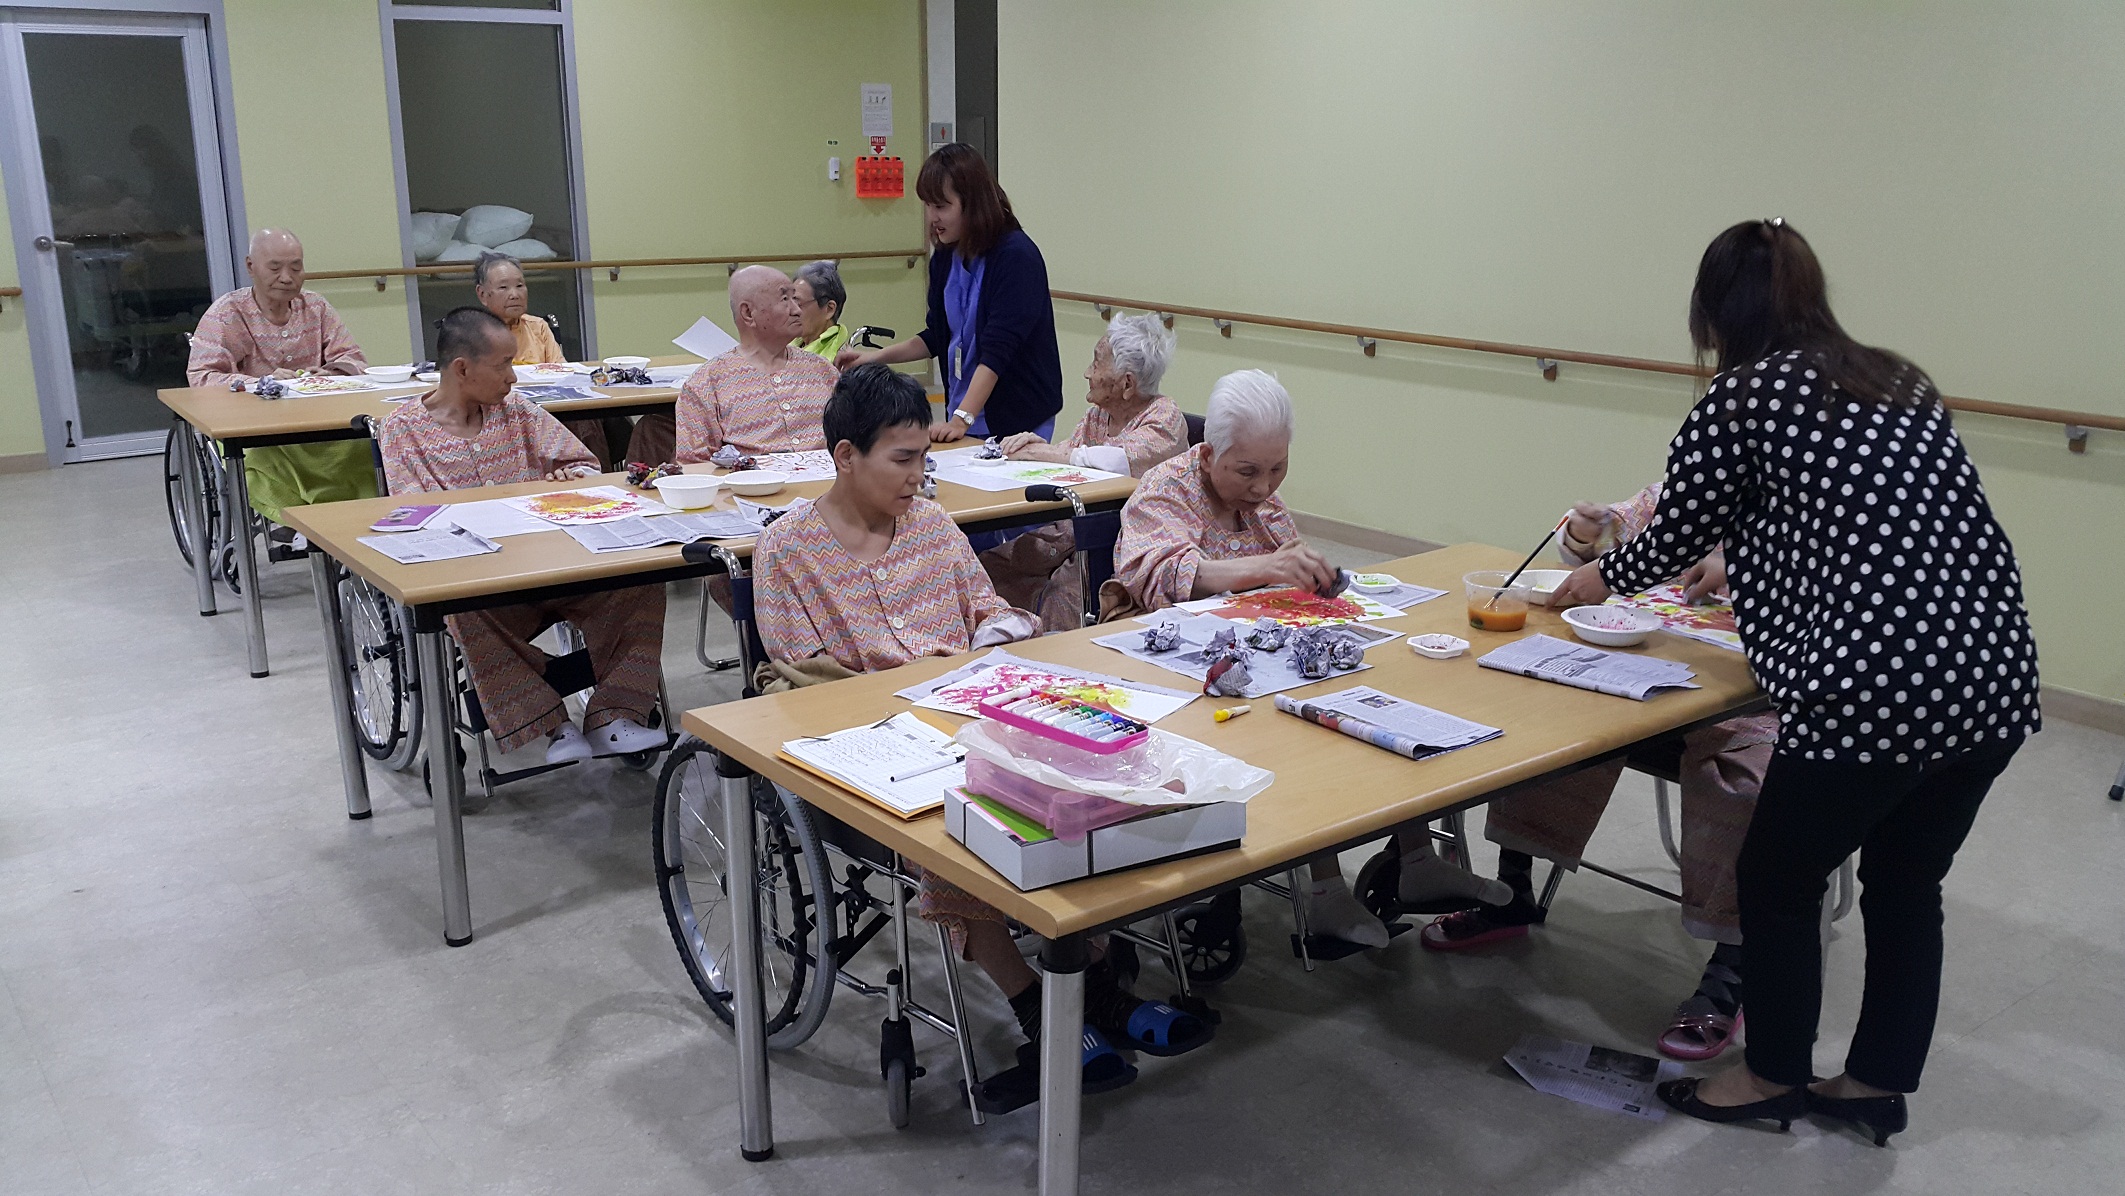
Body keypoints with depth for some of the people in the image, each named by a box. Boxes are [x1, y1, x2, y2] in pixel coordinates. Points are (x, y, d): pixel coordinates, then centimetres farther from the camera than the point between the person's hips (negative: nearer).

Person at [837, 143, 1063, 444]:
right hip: (964, 411, 6)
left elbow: (999, 348, -23)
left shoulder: (1016, 256, -16)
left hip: (1020, 418, -6)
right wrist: (876, 357, 5)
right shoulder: (944, 259, 6)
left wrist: (961, 418, -28)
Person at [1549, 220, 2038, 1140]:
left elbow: (1676, 535, 8)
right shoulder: (1895, 380, 17)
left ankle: (1773, 1079, 31)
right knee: (1906, 887, 22)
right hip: (1996, 680, 7)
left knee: (1778, 884, 14)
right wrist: (1742, 561, 46)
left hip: (1874, 692, -7)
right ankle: (1878, 1086, 36)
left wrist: (1600, 579, 29)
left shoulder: (1741, 398, -3)